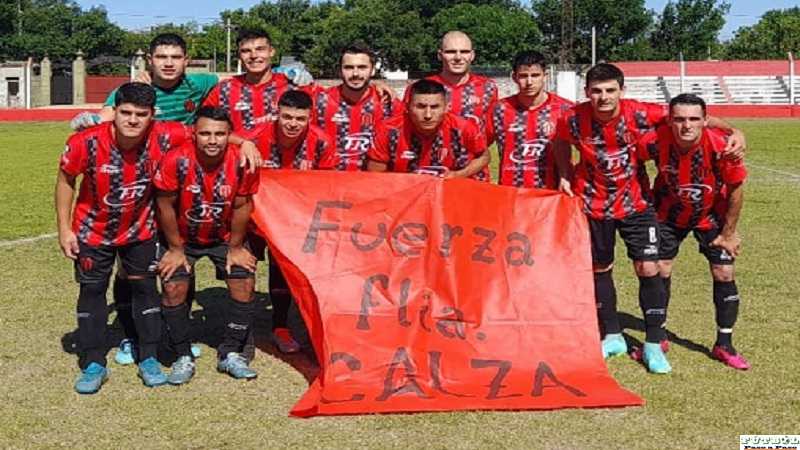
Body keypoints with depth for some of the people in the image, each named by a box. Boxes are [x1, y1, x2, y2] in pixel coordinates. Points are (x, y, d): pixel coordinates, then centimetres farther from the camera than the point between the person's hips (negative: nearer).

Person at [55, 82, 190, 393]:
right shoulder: (86, 143, -28)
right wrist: (64, 229, -9)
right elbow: (65, 180, -10)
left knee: (144, 288, 9)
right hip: (93, 230, -1)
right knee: (92, 291, 7)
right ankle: (93, 365, 19)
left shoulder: (165, 137, -26)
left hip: (140, 230, 1)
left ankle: (148, 359, 23)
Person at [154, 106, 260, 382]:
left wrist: (235, 248, -2)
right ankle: (184, 357, 4)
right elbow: (165, 206, -14)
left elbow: (241, 207, -9)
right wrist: (176, 249, -8)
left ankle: (230, 354, 7)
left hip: (224, 237, 2)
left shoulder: (241, 162, -23)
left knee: (245, 284, -10)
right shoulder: (177, 161, -27)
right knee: (174, 288, -14)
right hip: (183, 237, -1)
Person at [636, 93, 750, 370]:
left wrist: (728, 234, -9)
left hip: (711, 215, -1)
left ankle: (724, 345, 13)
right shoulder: (655, 142, -29)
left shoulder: (722, 146, -31)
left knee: (724, 274, -3)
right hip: (669, 213, 1)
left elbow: (736, 189, -16)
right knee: (659, 270, 1)